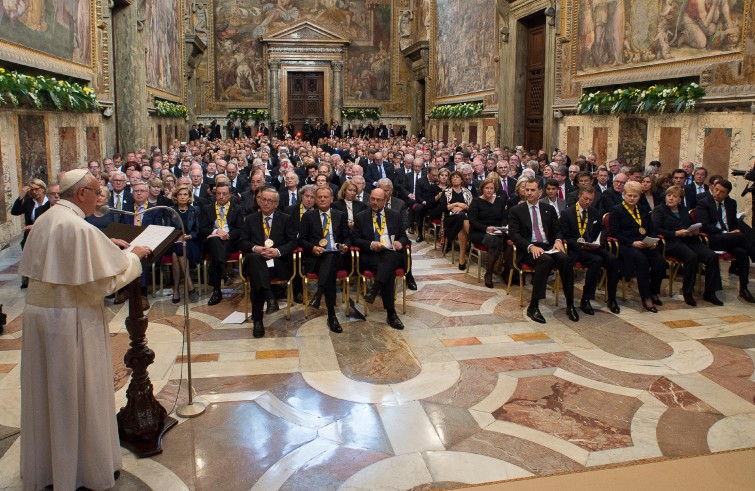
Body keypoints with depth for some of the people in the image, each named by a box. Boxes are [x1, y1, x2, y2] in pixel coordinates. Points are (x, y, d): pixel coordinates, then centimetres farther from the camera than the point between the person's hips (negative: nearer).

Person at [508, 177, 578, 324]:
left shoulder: (549, 209, 19)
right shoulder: (516, 211, 7)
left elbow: (557, 230, 18)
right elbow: (514, 234, -3)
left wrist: (558, 240, -7)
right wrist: (531, 246, -19)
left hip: (549, 247, 4)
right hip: (528, 250, -4)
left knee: (565, 259, -28)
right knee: (546, 260, -36)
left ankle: (570, 305, -20)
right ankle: (533, 306, -31)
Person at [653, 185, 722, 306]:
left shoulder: (683, 210, 27)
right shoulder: (659, 210, 8)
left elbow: (691, 225, 26)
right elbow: (656, 230, -6)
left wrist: (695, 231, 2)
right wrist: (676, 233, -14)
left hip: (689, 240, 6)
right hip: (671, 242, -6)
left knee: (712, 256, -19)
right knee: (691, 256, -34)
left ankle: (709, 293, -11)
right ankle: (687, 293, -21)